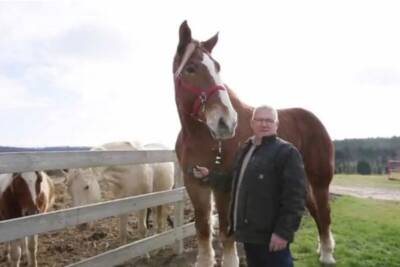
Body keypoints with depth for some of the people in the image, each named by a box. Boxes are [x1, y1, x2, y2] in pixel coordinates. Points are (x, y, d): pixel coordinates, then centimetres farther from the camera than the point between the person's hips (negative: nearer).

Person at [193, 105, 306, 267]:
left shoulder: (287, 152, -13)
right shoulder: (245, 150, 13)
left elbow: (294, 197, -18)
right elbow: (235, 182, 25)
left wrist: (284, 232, -22)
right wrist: (209, 176, 15)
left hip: (271, 235, -8)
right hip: (250, 232, 8)